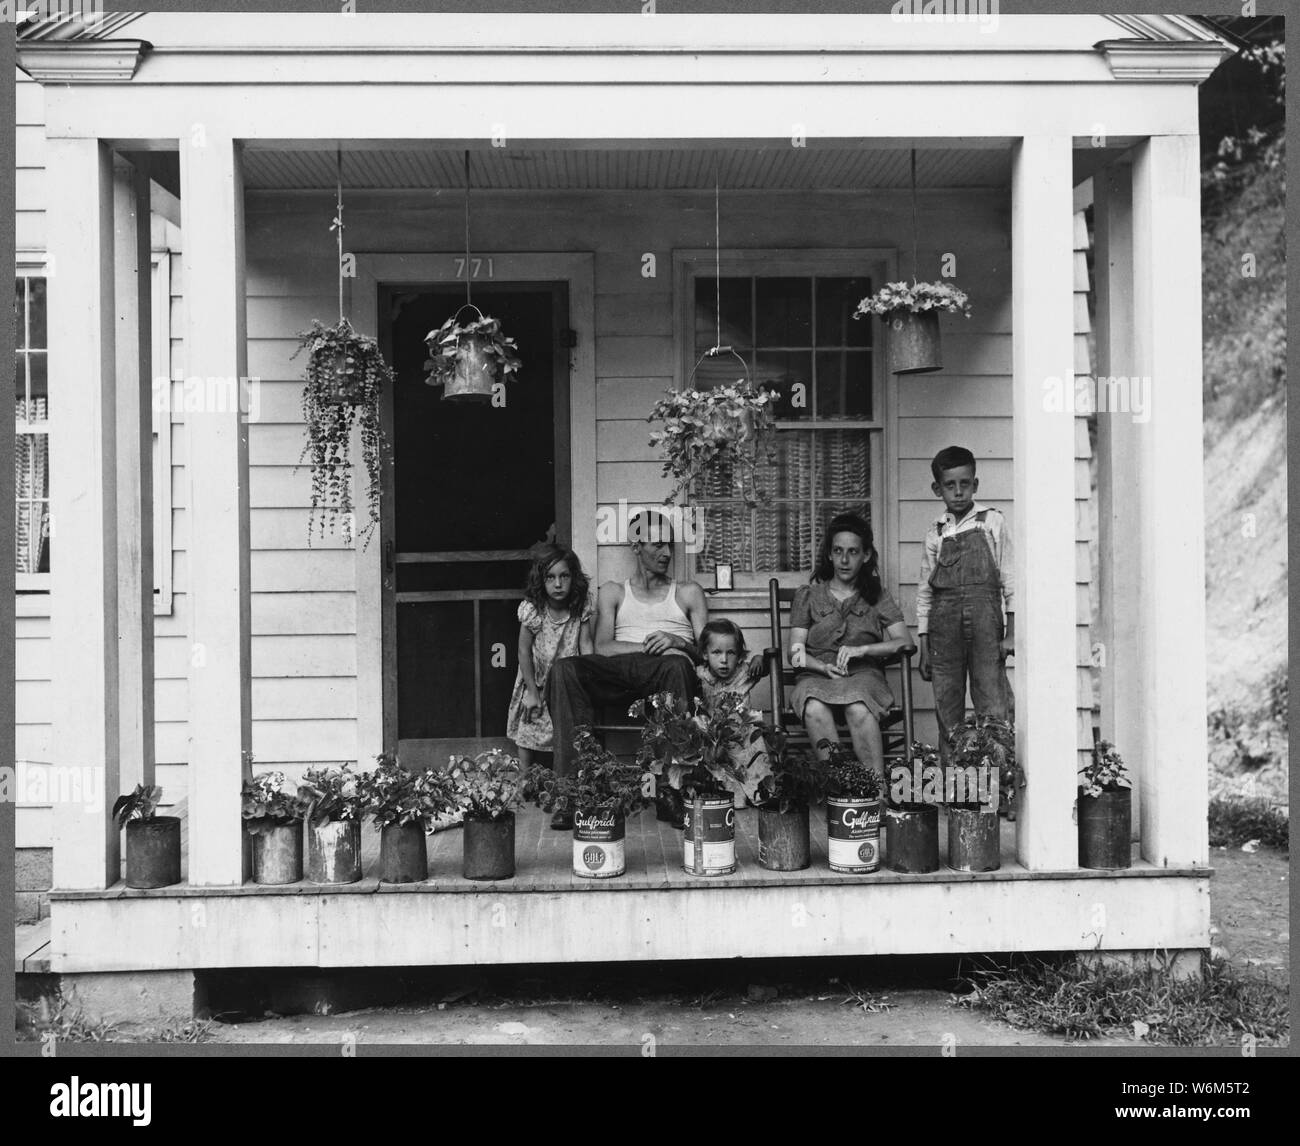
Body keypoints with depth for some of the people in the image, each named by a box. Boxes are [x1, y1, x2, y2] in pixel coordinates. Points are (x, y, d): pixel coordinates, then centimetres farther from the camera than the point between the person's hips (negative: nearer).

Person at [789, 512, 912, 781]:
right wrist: (825, 667, -13)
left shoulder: (877, 596, 17)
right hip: (815, 676, 0)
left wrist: (862, 650, -11)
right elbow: (796, 653, 8)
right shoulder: (808, 596, 16)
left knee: (859, 709, -38)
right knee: (815, 710, -38)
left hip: (862, 674, 0)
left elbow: (904, 642, 5)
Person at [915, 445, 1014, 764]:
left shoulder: (993, 523, 6)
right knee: (947, 711, 3)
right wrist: (924, 647, 8)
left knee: (993, 709, -7)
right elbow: (925, 591, 12)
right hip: (944, 620, 2)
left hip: (984, 617, -2)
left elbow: (1009, 579, 4)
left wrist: (1011, 632, -3)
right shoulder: (934, 533, 11)